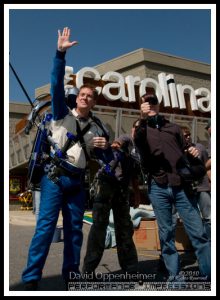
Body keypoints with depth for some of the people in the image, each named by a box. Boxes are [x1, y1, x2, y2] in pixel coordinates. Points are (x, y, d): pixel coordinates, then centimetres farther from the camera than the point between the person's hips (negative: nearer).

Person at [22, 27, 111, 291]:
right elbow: (57, 85, -7)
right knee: (46, 224, -11)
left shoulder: (98, 128, 15)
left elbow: (102, 157, 17)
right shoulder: (63, 114, 6)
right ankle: (30, 279, -6)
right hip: (55, 176, -4)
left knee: (74, 229, 6)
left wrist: (105, 147, -6)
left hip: (77, 181, 4)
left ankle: (71, 276, 17)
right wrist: (60, 53, -15)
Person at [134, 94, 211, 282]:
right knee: (166, 234, 5)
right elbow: (138, 143, -13)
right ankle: (175, 277, 16)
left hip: (181, 185, 1)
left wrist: (193, 153, -1)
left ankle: (210, 276, 8)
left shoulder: (174, 127, 18)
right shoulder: (141, 128, 11)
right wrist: (143, 119, -27)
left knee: (198, 232, -2)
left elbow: (184, 153, 22)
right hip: (158, 187, -1)